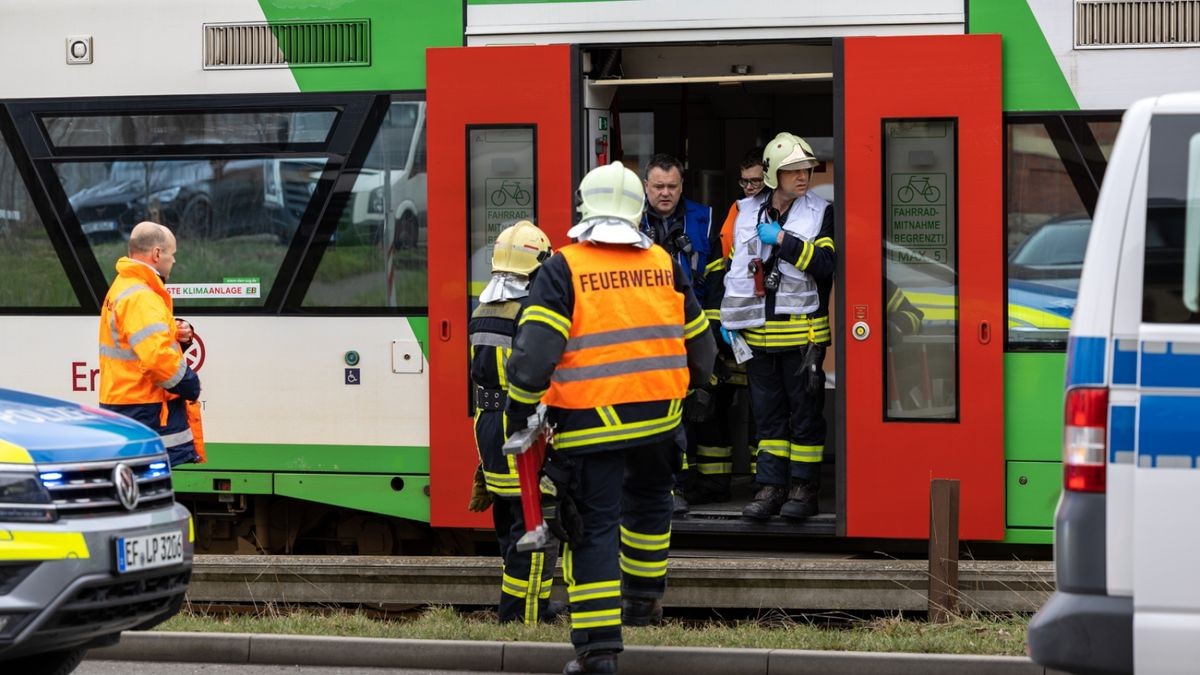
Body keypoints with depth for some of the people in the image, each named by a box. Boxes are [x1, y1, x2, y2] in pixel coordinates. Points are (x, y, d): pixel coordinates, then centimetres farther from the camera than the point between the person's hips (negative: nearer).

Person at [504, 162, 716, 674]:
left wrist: (519, 414, -3)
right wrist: (682, 387, 36)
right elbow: (699, 344, 16)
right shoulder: (664, 265, 7)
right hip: (659, 416, 4)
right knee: (649, 497, 29)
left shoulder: (563, 269, -7)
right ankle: (644, 596, 41)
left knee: (594, 526, -1)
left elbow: (535, 349, -15)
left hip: (590, 422, -4)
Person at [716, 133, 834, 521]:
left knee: (805, 412, 3)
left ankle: (804, 487, 10)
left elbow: (826, 264, -16)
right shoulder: (747, 214, 8)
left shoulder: (820, 213, -3)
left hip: (803, 333, -4)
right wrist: (730, 316, 12)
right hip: (759, 331, 4)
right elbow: (735, 267, 16)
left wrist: (784, 240, -17)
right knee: (767, 412, 8)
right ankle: (771, 487, 12)